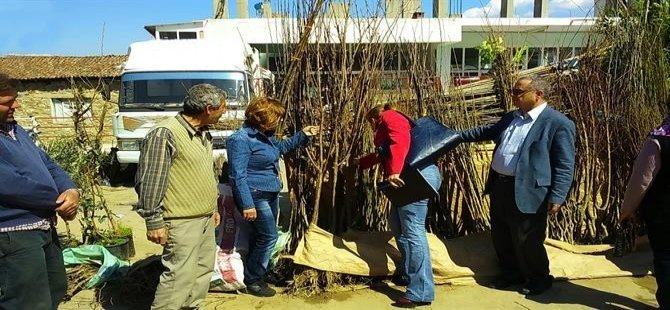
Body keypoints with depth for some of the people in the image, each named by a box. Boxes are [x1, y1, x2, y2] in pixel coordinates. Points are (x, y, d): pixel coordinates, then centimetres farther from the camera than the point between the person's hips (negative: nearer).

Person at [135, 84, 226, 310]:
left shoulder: (204, 133, 11)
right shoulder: (165, 134, -18)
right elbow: (149, 182, -18)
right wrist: (154, 222, -16)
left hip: (206, 219, 9)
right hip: (182, 223, -9)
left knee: (203, 270, 18)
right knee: (179, 278, -5)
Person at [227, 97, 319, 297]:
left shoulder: (264, 135, 9)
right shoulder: (241, 139, -20)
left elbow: (281, 147, 29)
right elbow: (238, 175, -23)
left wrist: (303, 135, 19)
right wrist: (247, 205, -25)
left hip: (271, 195, 10)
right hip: (256, 197, -10)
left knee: (262, 236, 16)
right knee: (268, 237, -7)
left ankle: (254, 275, 31)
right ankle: (252, 281, 9)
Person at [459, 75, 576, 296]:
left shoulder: (559, 124, -12)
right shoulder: (510, 118, 11)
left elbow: (565, 165, -13)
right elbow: (487, 132, 28)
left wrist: (557, 197, -19)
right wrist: (459, 135, 25)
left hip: (527, 192, -8)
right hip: (499, 186, 8)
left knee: (526, 241, 5)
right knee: (500, 236, 19)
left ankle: (538, 279, 30)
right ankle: (511, 273, 40)